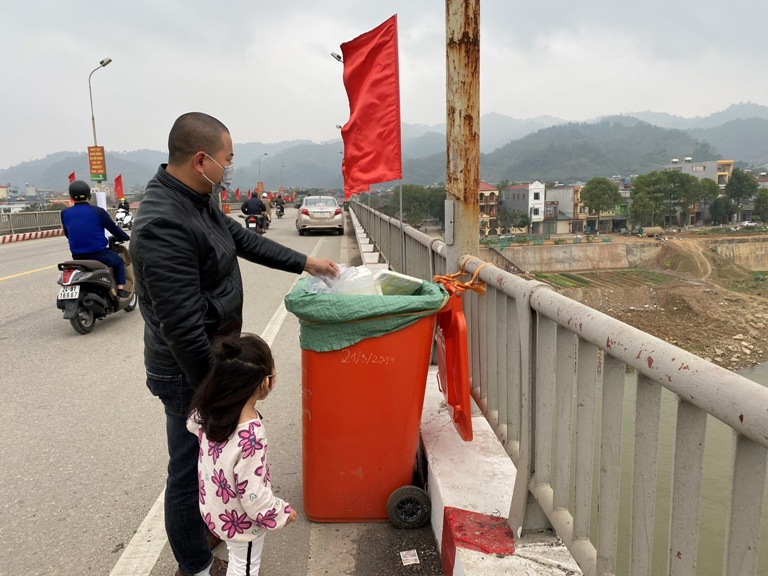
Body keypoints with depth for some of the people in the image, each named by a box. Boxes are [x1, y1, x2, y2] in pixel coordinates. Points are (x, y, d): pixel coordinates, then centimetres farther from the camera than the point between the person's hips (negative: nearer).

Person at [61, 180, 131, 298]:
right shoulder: (97, 211, -13)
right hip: (99, 254, -4)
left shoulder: (65, 214, -1)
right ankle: (121, 289, 13)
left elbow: (67, 234, 13)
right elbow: (113, 228, -2)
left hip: (77, 258, 4)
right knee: (119, 261, 24)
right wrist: (126, 237, 17)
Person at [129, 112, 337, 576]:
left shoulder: (200, 201, 2)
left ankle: (209, 530, 50)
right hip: (189, 373, -10)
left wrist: (303, 262, 14)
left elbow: (243, 239, 17)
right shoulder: (164, 224, -29)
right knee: (192, 469, 9)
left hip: (214, 356, 10)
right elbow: (182, 325, -29)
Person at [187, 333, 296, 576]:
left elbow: (192, 424, 7)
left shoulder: (208, 410, -19)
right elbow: (253, 496, -31)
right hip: (240, 519, -6)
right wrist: (282, 512, -13)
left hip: (216, 508, 6)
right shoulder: (250, 438, -40)